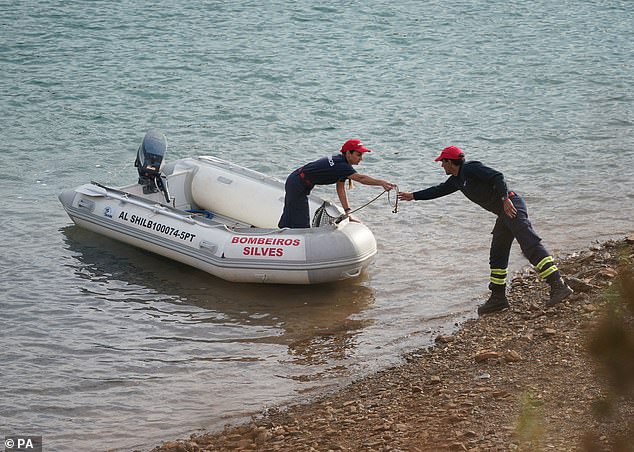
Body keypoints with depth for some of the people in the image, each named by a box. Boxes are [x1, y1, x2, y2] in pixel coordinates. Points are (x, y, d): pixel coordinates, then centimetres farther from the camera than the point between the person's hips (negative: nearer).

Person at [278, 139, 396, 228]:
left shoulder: (341, 161, 2)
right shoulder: (340, 165, -28)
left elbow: (340, 188, 2)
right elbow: (361, 178, -41)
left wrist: (347, 211, -3)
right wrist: (381, 182, -49)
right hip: (296, 185, -10)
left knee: (289, 216, 19)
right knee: (300, 224, -9)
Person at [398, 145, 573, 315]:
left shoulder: (471, 168, -7)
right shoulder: (457, 179, 22)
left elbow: (497, 177, -17)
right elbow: (439, 190, 38)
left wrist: (505, 198, -28)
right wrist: (413, 196, 44)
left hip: (511, 205, -10)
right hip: (503, 213, 10)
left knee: (531, 246, -20)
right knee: (497, 257, 12)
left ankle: (558, 286, -29)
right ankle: (498, 298, 18)